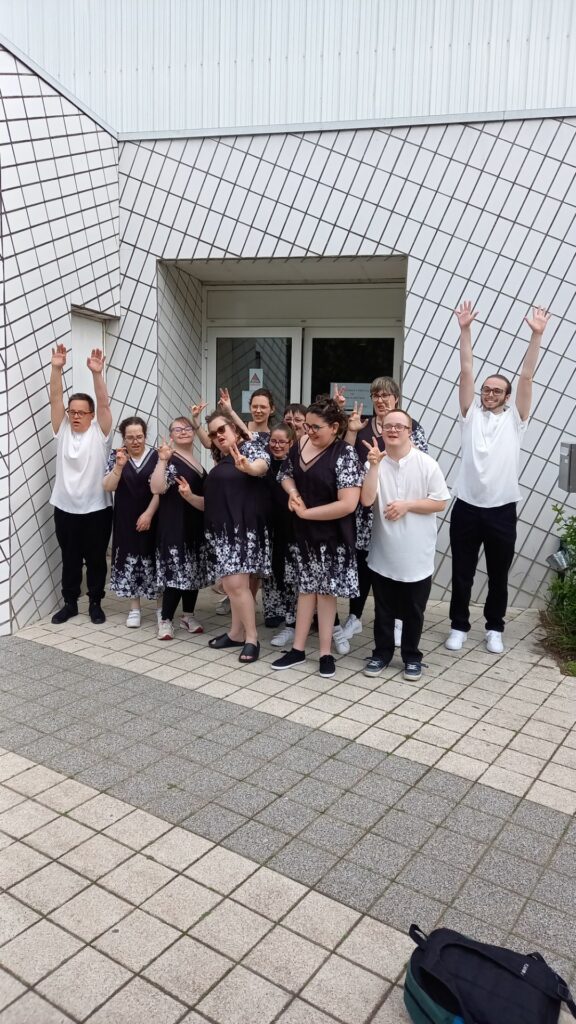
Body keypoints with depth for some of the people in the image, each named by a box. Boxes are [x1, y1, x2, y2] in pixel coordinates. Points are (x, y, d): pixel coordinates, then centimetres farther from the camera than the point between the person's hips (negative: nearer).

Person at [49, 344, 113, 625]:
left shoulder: (100, 433, -3)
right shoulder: (62, 430, 3)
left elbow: (104, 403, -16)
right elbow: (55, 399, -6)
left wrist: (97, 373, -30)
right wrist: (56, 368, -19)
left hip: (97, 509, -2)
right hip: (65, 509, 2)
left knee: (96, 560, 9)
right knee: (69, 560, 13)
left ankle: (95, 603, 22)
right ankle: (70, 603, 25)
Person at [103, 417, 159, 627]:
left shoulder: (156, 456, -2)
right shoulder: (116, 456, 1)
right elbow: (108, 487, -7)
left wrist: (149, 514, -12)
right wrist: (119, 466, -20)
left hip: (151, 518, -1)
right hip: (125, 520, 2)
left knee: (153, 561, 1)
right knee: (129, 561, 4)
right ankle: (135, 608, 15)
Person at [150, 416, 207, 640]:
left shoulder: (197, 461, 14)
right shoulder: (170, 460, -9)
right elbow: (156, 488, -26)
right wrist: (162, 460, -31)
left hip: (196, 525, 8)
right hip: (175, 525, -8)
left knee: (193, 571, 12)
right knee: (176, 573, -9)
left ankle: (188, 615, 25)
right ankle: (165, 620, 3)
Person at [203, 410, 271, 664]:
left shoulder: (250, 446, -3)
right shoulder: (221, 460, 20)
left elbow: (263, 465, -27)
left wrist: (248, 467, -50)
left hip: (245, 527, -8)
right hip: (223, 528, 8)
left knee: (237, 583, -14)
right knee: (232, 584, 9)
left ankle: (251, 638, -5)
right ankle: (236, 633, 18)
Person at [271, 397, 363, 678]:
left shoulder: (345, 454, -19)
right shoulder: (300, 445, -1)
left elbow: (348, 504, -26)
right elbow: (287, 474, 16)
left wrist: (306, 513, -18)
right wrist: (293, 492, -8)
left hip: (331, 536, -5)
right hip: (303, 532, 5)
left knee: (325, 589, 6)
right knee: (306, 587, 13)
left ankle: (325, 653, 20)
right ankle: (298, 650, 22)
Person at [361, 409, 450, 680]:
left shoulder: (426, 464, -7)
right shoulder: (375, 462, -3)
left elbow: (440, 503, -6)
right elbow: (366, 500, -14)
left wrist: (407, 505, -16)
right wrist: (374, 465, -21)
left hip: (416, 556, -1)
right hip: (383, 553, 1)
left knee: (413, 611, 11)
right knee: (383, 609, 14)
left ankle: (411, 657, 27)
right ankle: (381, 653, 29)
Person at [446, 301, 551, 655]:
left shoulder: (514, 419, 4)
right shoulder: (471, 414, 5)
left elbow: (527, 376, -3)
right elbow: (466, 371, -1)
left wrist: (537, 335, -9)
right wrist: (465, 329, -6)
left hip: (501, 511, 0)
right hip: (467, 508, 0)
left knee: (498, 576, 12)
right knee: (462, 574, 9)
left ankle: (495, 629, 29)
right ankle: (459, 627, 24)